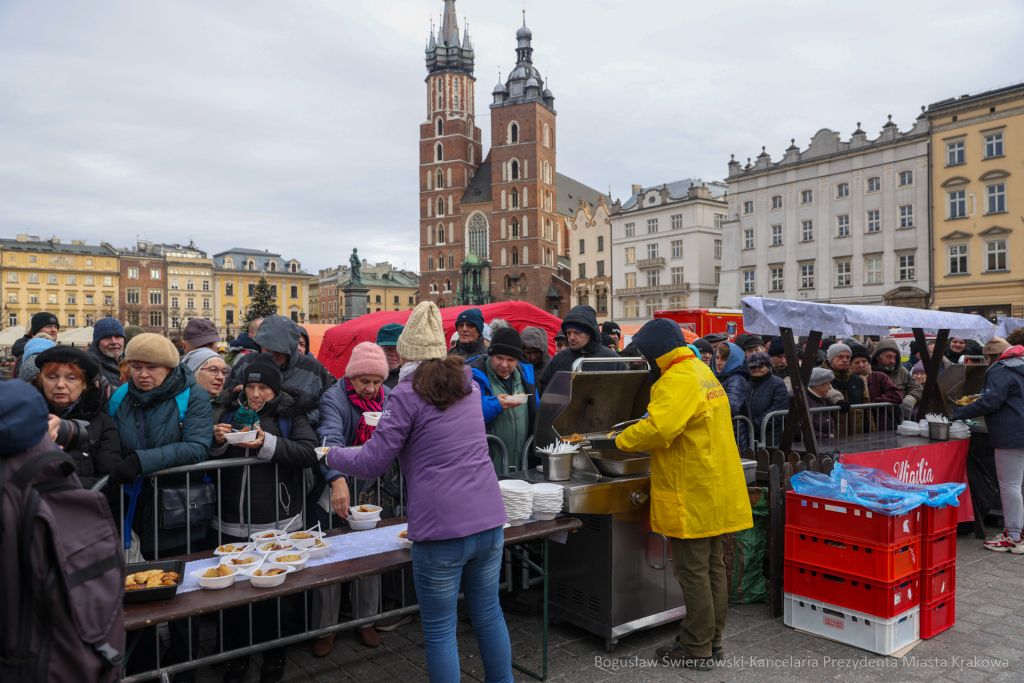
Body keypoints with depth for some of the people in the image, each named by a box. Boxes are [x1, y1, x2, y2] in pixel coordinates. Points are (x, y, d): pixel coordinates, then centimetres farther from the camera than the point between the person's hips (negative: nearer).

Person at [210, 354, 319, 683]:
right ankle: (236, 656, 28)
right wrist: (217, 442, -4)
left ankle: (274, 655, 24)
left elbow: (309, 453, -12)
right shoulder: (232, 413, 12)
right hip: (233, 523, 3)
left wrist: (267, 444, -21)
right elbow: (210, 460, 17)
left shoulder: (289, 414, 1)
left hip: (277, 521, -3)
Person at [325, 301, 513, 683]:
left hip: (442, 529, -6)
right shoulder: (468, 385, 11)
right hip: (489, 521, 6)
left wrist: (332, 455, 12)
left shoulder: (409, 394, -8)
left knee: (439, 630, 9)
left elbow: (371, 464, -6)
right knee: (488, 615, 20)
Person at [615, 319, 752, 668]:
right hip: (715, 492, 10)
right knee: (712, 567, 17)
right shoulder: (702, 371, 15)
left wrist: (617, 441, -19)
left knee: (692, 572, 1)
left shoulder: (678, 380, -18)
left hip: (692, 495, -10)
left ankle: (696, 649, 11)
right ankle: (712, 639, 29)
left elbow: (658, 428, -30)